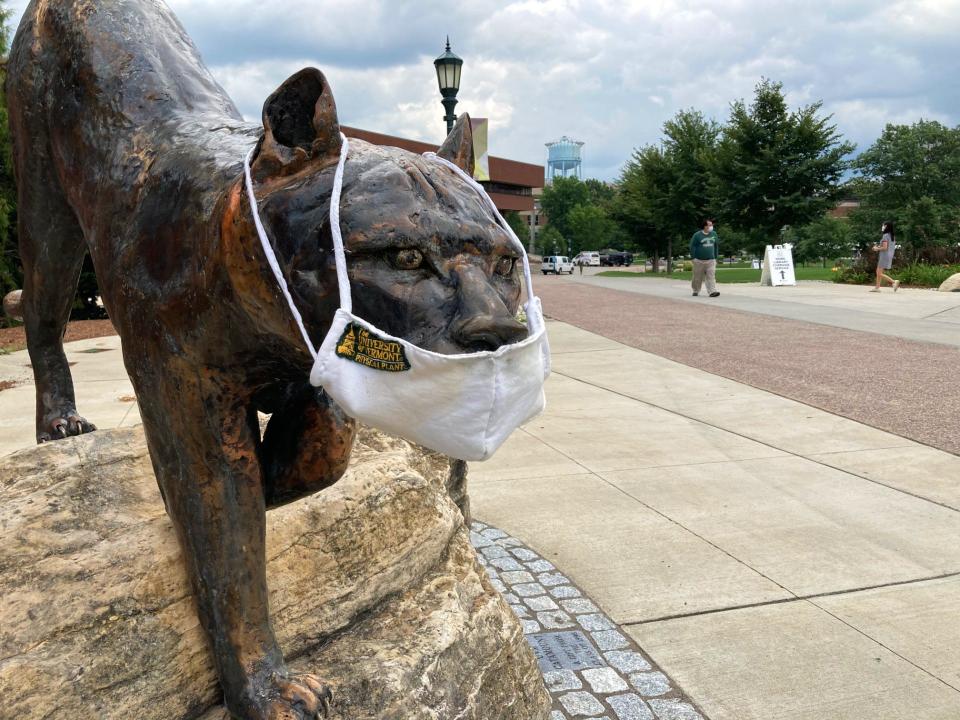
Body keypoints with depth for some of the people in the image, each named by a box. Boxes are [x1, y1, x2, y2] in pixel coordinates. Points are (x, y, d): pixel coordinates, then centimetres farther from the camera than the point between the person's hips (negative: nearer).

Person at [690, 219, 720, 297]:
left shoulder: (714, 234, 10)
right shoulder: (697, 235, -4)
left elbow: (716, 246, 17)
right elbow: (692, 246, -4)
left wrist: (716, 257, 14)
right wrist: (693, 257, -10)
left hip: (711, 260, 3)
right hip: (699, 261, -2)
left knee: (711, 276, -10)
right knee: (698, 277, 7)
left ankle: (712, 291, -16)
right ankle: (696, 291, 23)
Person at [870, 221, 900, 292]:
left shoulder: (885, 236, -14)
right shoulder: (892, 236, 13)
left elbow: (884, 247, -20)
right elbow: (888, 247, 17)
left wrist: (877, 248, -5)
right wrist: (879, 247, 14)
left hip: (884, 256, -9)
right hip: (889, 256, 9)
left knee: (880, 273, -7)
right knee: (878, 272, 14)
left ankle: (894, 282, -16)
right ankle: (877, 287, 14)